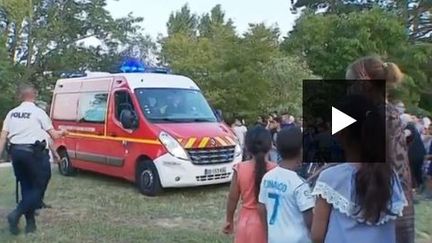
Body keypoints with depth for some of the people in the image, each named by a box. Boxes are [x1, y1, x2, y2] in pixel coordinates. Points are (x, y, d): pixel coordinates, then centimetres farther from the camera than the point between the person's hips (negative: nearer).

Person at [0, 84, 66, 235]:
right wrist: (61, 133, 20)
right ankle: (16, 214, -12)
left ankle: (30, 222, 16)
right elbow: (54, 135, -1)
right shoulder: (38, 112, -4)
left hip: (15, 152, 6)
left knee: (26, 187, 14)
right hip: (32, 152, -6)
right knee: (38, 187, 4)